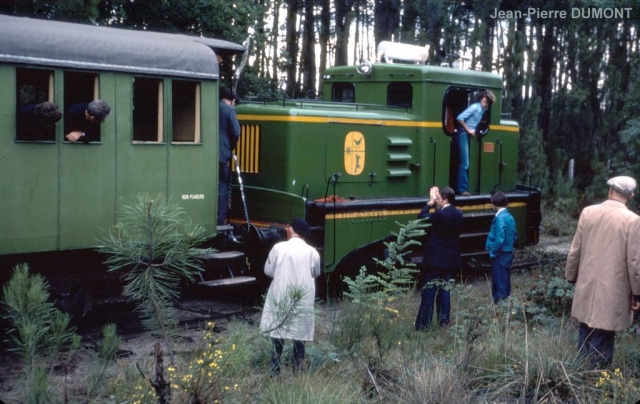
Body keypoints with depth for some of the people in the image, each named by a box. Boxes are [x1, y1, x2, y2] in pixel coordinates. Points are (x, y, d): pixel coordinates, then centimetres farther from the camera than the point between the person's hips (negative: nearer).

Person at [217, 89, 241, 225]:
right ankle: (220, 221, 0)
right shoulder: (229, 110, -4)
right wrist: (231, 147, 5)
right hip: (222, 153, -5)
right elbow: (236, 133, -12)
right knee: (223, 187, 2)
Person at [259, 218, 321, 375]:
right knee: (300, 334, 9)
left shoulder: (279, 247, -8)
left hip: (281, 297, -1)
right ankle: (297, 370, 12)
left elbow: (268, 270, 1)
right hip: (303, 299, 1)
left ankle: (275, 370, 11)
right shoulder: (312, 252, -4)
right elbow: (316, 273, 11)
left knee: (278, 333, 8)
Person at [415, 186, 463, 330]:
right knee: (444, 290, 15)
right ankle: (444, 321, 18)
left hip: (435, 259, -7)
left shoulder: (440, 214, -20)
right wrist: (436, 203, 6)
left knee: (429, 292, -1)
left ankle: (423, 325, 2)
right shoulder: (458, 214, 2)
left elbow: (421, 216, -9)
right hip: (450, 260, 7)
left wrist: (431, 202, -1)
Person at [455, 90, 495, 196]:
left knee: (465, 163, 11)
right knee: (464, 163, -8)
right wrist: (468, 130, -16)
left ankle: (462, 188, 17)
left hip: (468, 135, 9)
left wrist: (473, 131, 4)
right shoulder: (474, 107, -16)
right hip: (463, 135, -9)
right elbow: (460, 118, -22)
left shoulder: (483, 110, 9)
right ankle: (463, 189, -4)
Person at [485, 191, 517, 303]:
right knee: (505, 280, 16)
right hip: (508, 252, 9)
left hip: (500, 254, -9)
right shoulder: (509, 216, 8)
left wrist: (492, 251, -12)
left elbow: (499, 239, -23)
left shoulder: (500, 218, -19)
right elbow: (514, 235, 15)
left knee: (499, 281, -2)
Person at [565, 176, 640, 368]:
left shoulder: (588, 212, -1)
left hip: (587, 287, 4)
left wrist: (571, 277, 17)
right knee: (602, 340, 3)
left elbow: (575, 250, 4)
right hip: (613, 291, -4)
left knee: (586, 335, 17)